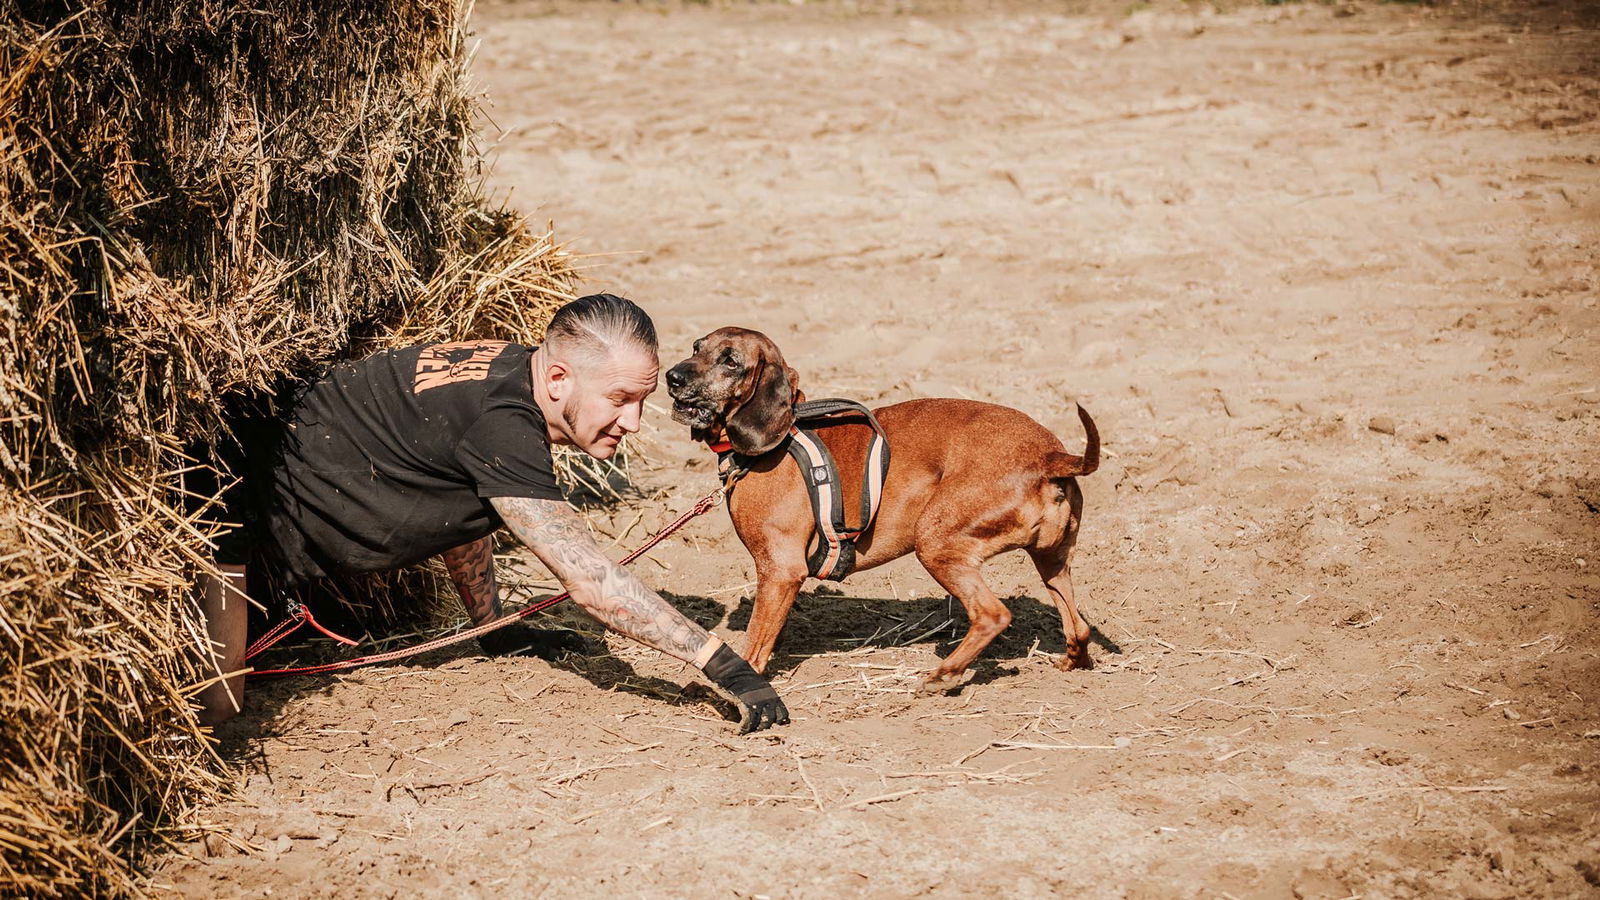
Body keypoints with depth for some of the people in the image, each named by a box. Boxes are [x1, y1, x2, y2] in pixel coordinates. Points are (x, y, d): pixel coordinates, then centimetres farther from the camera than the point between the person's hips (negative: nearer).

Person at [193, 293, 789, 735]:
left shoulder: (510, 369, -7)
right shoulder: (500, 426, -34)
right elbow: (589, 582, -36)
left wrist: (491, 628, 16)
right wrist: (727, 668, -36)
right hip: (242, 499, -9)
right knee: (213, 705, -18)